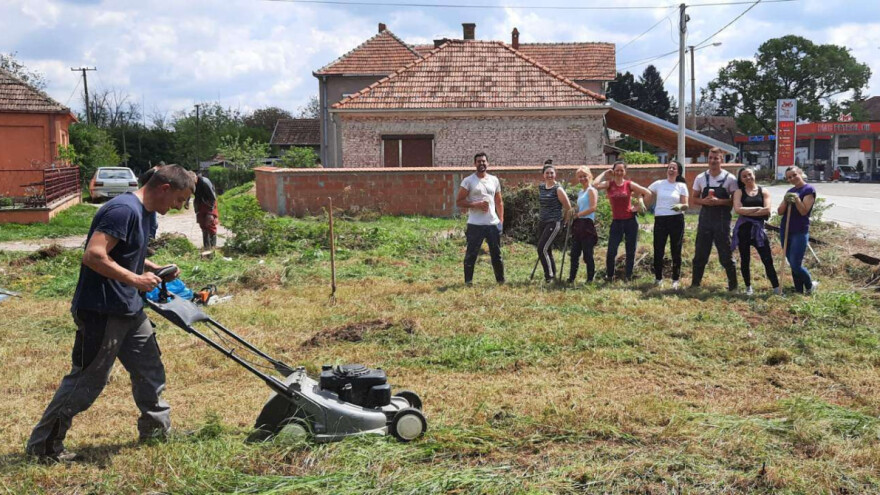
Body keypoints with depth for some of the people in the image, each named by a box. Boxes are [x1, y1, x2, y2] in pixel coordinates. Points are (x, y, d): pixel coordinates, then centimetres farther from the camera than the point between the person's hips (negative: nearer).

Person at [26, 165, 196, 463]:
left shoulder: (143, 213, 11)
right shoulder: (124, 210, -21)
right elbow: (94, 256, -28)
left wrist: (155, 269, 9)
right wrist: (136, 279, -23)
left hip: (130, 311, 10)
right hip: (101, 313, -10)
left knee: (150, 370, 15)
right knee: (87, 380, 0)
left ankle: (157, 429, 30)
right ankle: (44, 444, 14)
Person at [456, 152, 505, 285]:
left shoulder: (494, 180, 11)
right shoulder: (468, 181, -2)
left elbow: (499, 202, 16)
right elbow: (459, 202, -5)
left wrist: (501, 220, 6)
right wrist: (476, 205, -16)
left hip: (493, 224, 4)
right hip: (475, 225, -4)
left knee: (497, 254, 10)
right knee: (471, 255, 0)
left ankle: (501, 281, 19)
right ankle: (468, 282, 9)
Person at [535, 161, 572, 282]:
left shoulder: (558, 189, -10)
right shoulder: (541, 187, 9)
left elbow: (568, 207, -8)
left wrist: (560, 219, 2)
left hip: (554, 223, -7)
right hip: (542, 222, 7)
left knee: (542, 249, -13)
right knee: (547, 250, 10)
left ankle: (550, 276, -3)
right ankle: (553, 274, 20)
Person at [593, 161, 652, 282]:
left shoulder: (629, 184, 1)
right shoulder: (609, 184, 0)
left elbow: (648, 193, 3)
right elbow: (595, 185, -20)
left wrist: (640, 205, 0)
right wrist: (605, 172, -10)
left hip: (630, 221, 1)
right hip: (616, 222, -1)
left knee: (631, 251, 6)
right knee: (611, 251, -7)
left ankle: (629, 276, 17)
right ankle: (609, 275, 9)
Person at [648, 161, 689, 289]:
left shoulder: (681, 186, 3)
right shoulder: (658, 184, 7)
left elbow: (686, 205, -2)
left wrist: (680, 206, -24)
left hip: (676, 220, -1)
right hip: (660, 220, 1)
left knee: (676, 251, 3)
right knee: (658, 250, 2)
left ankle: (675, 280, 13)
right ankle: (658, 278, 16)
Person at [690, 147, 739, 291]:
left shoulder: (730, 179, -4)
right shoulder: (700, 178, 4)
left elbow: (735, 201, -3)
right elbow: (695, 199, 10)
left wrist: (719, 201, -18)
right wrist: (704, 201, -11)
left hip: (722, 220, -3)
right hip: (705, 218, 3)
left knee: (726, 254, 2)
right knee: (700, 253, 7)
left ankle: (732, 284, 15)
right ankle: (695, 283, 16)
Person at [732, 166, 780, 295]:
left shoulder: (763, 192, 5)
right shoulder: (739, 192, 3)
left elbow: (767, 210, -10)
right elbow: (738, 209, -13)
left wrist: (747, 212, -11)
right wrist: (757, 209, -11)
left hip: (758, 228, 0)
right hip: (743, 229, 0)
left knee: (767, 259, -4)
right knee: (745, 260, 8)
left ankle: (776, 289, -2)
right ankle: (748, 288, 21)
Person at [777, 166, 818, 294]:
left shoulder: (809, 189, -7)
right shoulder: (790, 191, 13)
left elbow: (804, 211, -13)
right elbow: (780, 211, 5)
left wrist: (796, 199, -24)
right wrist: (786, 201, -13)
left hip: (800, 232, -6)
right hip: (785, 231, 6)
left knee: (796, 265, -7)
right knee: (792, 264, 8)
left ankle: (810, 285, 17)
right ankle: (799, 290, 17)